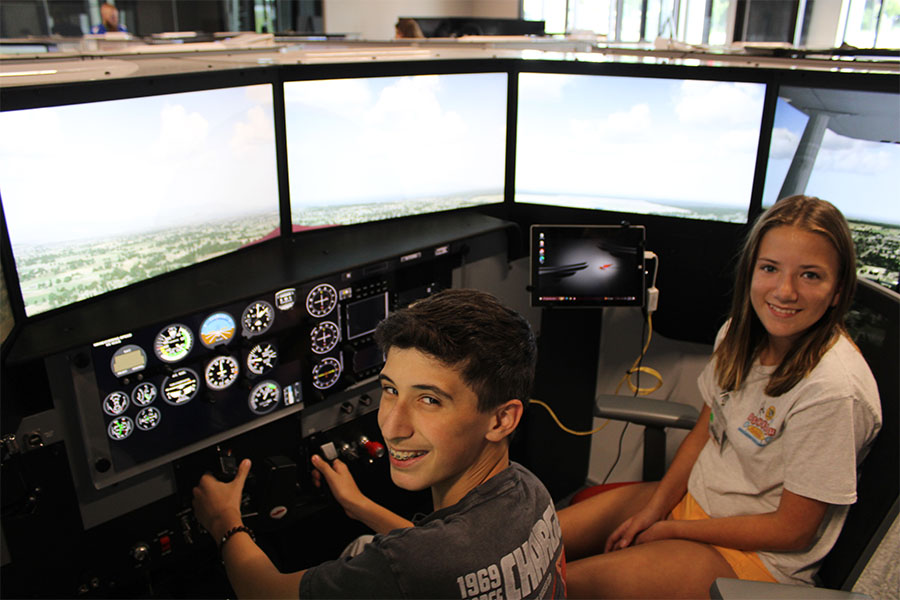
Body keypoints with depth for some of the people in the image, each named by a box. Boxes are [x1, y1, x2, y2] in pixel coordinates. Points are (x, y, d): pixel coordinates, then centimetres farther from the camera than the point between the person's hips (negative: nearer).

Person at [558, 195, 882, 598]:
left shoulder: (832, 389, -27)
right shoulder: (740, 332, -5)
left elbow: (792, 531, -19)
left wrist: (672, 530, -13)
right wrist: (653, 509, -5)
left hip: (762, 558, -6)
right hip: (691, 496, 7)